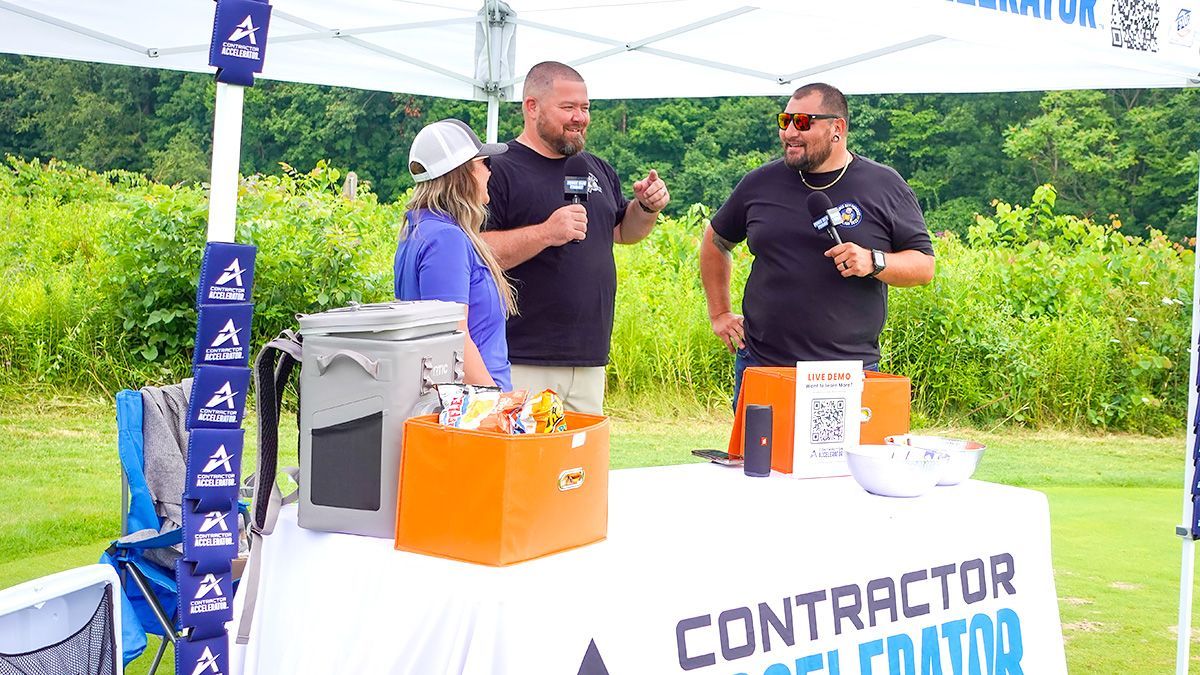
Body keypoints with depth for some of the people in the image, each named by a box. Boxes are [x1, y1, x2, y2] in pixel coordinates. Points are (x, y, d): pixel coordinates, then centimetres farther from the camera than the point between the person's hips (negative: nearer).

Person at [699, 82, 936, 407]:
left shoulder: (886, 187, 2)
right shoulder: (760, 183, 8)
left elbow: (924, 266, 4)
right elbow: (716, 242, 23)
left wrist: (874, 262, -15)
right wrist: (719, 313, 17)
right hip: (760, 366, 2)